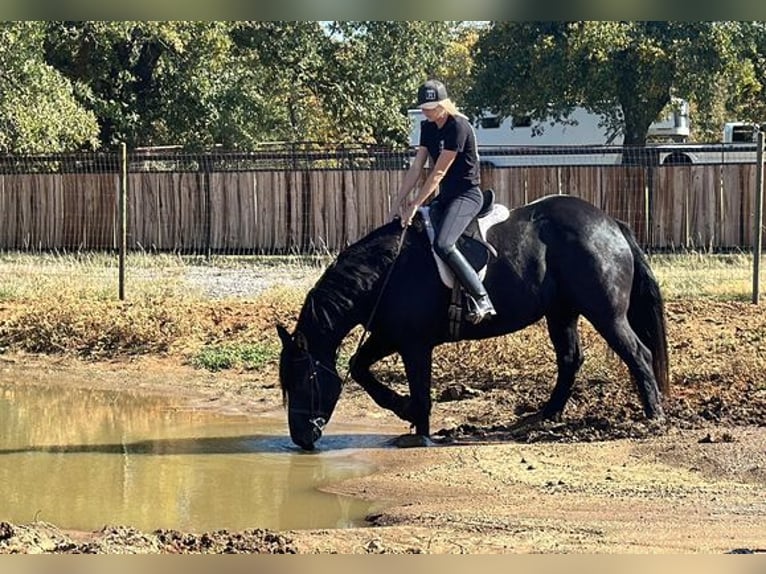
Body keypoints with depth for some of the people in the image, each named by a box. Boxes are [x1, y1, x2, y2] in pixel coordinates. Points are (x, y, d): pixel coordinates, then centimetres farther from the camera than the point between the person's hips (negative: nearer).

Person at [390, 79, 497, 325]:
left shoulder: (458, 127, -17)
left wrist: (415, 205, -19)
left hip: (467, 195, -10)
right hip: (444, 196, 10)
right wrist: (399, 202, 2)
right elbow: (416, 168, 8)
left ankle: (482, 301, -26)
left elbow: (438, 173, -19)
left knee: (442, 244, -29)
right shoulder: (428, 128, 9)